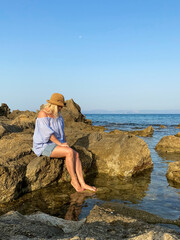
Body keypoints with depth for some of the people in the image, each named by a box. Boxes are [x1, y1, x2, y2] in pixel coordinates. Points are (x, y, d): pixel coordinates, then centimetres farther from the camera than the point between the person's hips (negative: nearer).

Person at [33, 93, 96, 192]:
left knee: (76, 154, -16)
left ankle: (82, 183, -18)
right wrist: (60, 144, -21)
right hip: (44, 146, -8)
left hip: (56, 144, 8)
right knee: (70, 152, -28)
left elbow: (62, 131, 18)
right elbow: (47, 132, -21)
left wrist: (65, 143, 5)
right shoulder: (43, 114, -15)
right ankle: (74, 180, -14)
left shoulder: (58, 115, 10)